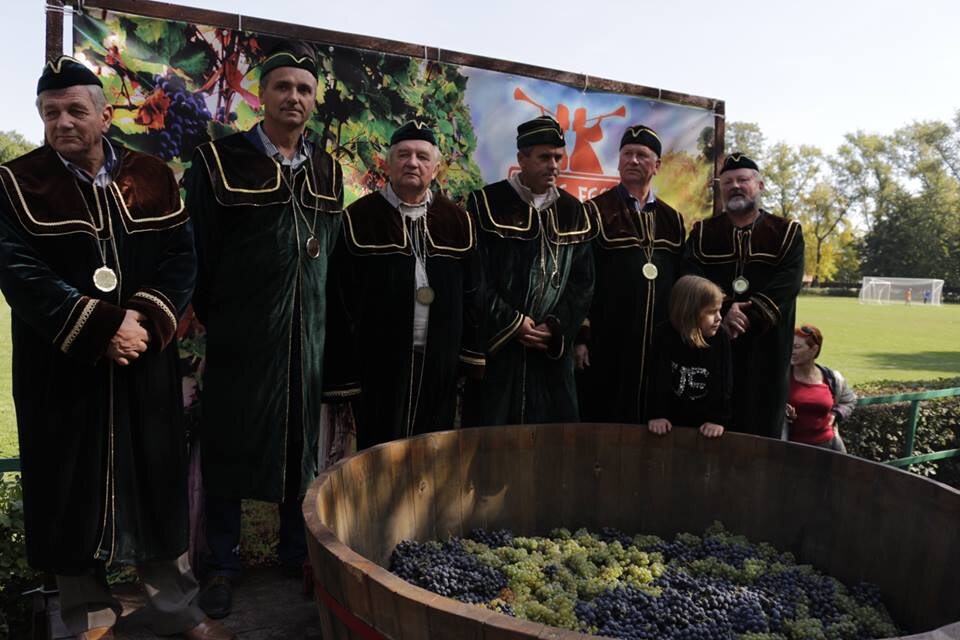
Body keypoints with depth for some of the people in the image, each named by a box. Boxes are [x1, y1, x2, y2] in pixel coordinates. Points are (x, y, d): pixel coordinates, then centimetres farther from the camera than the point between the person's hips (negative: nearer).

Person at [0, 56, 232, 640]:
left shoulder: (154, 177, 4)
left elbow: (182, 258, 0)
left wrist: (147, 318, -15)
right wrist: (100, 328, -18)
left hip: (147, 363, 1)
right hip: (61, 368, -1)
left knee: (158, 482, 8)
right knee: (73, 488, 8)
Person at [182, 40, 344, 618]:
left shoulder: (328, 170, 9)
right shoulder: (219, 161, -3)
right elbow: (195, 251, -2)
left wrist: (327, 319, 10)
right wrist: (204, 318, -2)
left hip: (307, 336, 4)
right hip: (237, 337, -3)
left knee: (302, 445, 12)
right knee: (229, 446, 6)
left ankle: (298, 551, 30)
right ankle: (223, 564, 24)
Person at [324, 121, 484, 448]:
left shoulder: (457, 220, 7)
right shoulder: (359, 218, -3)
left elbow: (471, 296, 10)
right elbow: (340, 304, -4)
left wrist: (473, 360, 6)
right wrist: (341, 378, -6)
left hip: (439, 370, 3)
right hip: (378, 368, -3)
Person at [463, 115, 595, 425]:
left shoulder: (573, 212, 10)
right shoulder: (487, 205, -3)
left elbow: (582, 280, 7)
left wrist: (556, 327, -7)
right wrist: (513, 324, -12)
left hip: (552, 350, 4)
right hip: (495, 347, -4)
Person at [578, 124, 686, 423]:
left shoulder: (672, 220, 13)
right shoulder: (596, 212, 0)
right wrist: (579, 337, -11)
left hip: (659, 343, 4)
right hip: (606, 342, -4)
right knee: (601, 421, 3)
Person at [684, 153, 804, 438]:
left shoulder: (787, 232, 8)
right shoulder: (701, 233, 12)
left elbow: (787, 283, -6)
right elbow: (691, 277, -4)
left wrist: (748, 316, -18)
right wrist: (722, 311, -19)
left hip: (766, 344, 0)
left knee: (763, 423, 3)